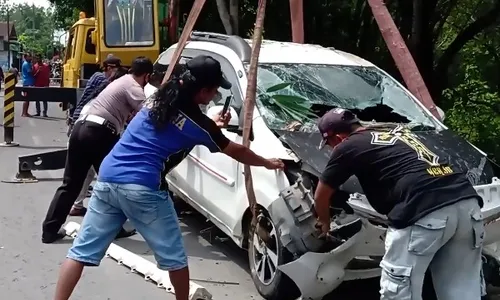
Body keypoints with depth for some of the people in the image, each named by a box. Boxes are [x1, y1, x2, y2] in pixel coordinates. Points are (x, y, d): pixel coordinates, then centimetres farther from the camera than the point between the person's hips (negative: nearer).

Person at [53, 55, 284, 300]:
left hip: (107, 180, 7)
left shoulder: (158, 98, 13)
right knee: (173, 256, 12)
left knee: (82, 250, 10)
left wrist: (212, 126, 31)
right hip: (141, 189, -6)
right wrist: (268, 163, 29)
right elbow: (236, 152, 12)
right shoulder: (197, 123, -2)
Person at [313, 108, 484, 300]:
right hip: (467, 202, 8)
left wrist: (324, 221, 42)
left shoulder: (348, 146, 11)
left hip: (425, 213, -8)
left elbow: (321, 196, 22)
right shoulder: (397, 133, 30)